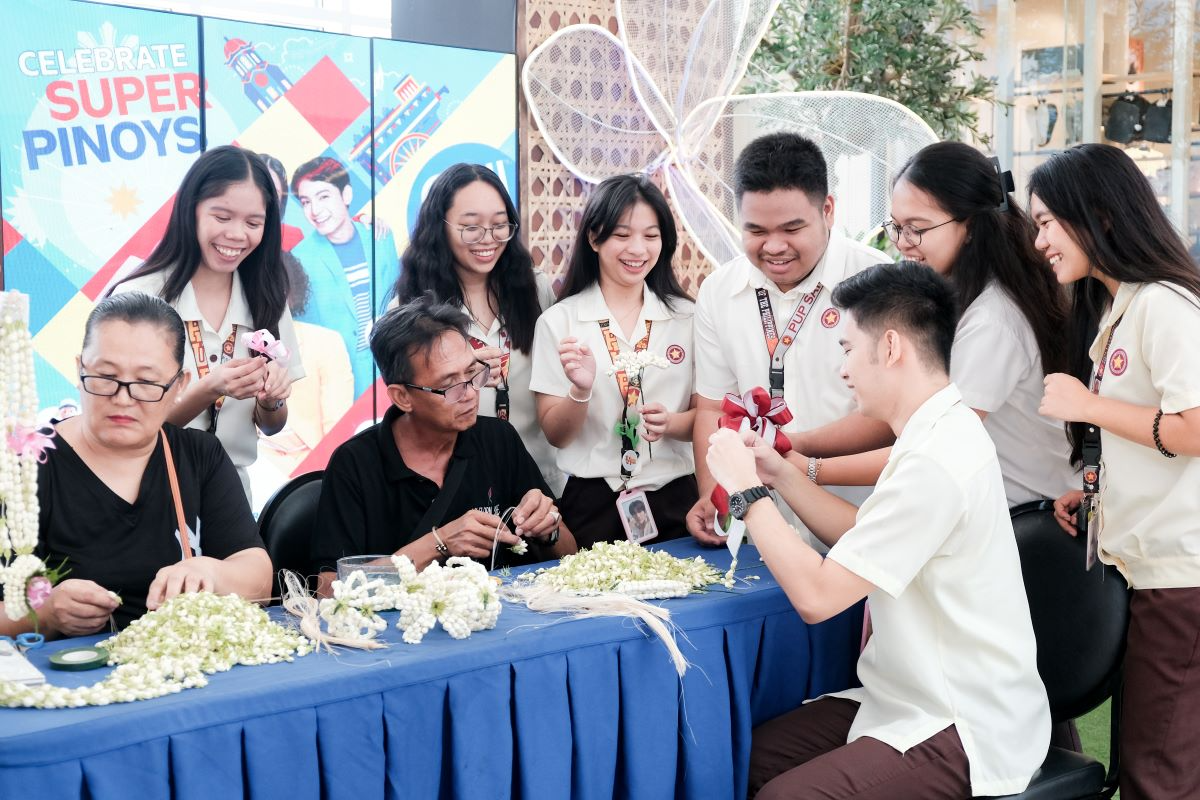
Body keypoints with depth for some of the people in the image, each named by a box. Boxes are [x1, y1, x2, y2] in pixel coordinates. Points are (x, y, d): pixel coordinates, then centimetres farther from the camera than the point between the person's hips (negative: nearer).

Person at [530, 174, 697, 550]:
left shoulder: (687, 317, 2)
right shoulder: (558, 321, -4)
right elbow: (555, 434, -3)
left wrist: (671, 423, -16)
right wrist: (581, 390, -22)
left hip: (673, 501, 2)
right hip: (593, 503, -1)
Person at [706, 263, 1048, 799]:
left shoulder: (936, 460, -25)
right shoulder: (940, 434, 8)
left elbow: (816, 595, -25)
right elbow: (862, 539, 19)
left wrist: (746, 492, -13)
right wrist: (779, 474, 10)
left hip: (968, 735, -9)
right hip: (923, 699, 10)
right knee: (750, 756, 1)